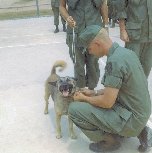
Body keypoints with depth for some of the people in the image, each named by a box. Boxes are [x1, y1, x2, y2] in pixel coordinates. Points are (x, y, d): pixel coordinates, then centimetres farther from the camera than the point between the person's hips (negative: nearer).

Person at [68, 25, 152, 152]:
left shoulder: (114, 61, -24)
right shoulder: (126, 52, 5)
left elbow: (107, 102, -21)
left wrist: (84, 98, -4)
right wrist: (94, 93, 12)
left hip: (131, 120, -9)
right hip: (141, 113, 9)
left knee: (74, 109, -11)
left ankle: (110, 141, 6)